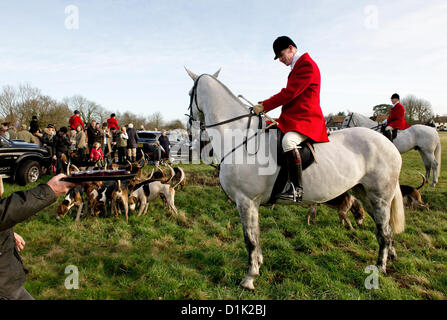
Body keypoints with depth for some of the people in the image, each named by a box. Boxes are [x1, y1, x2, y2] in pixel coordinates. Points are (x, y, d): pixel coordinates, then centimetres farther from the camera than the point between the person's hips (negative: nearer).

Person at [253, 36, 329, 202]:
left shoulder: (307, 65, -10)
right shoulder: (296, 67, 22)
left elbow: (289, 93, -18)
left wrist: (264, 106, -14)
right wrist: (265, 104, 9)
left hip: (306, 119, -11)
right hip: (292, 119, 11)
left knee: (288, 140, -36)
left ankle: (296, 189, -34)